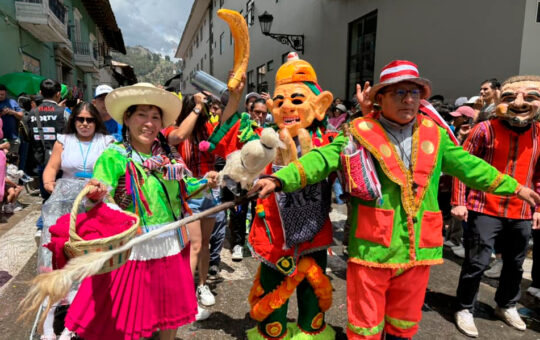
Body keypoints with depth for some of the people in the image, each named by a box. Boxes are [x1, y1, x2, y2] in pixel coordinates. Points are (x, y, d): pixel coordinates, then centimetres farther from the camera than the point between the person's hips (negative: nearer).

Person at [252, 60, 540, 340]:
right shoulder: (361, 133, -7)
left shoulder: (434, 134, 8)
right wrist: (279, 179, -31)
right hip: (373, 247, -4)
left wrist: (515, 187, 26)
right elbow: (323, 159, -17)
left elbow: (468, 166, 19)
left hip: (418, 249, 5)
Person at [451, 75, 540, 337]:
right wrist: (459, 202, -11)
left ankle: (506, 306, 43)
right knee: (476, 263, 0)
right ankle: (465, 309, 19)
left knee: (515, 264, 20)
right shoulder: (485, 129, -9)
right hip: (485, 210, -5)